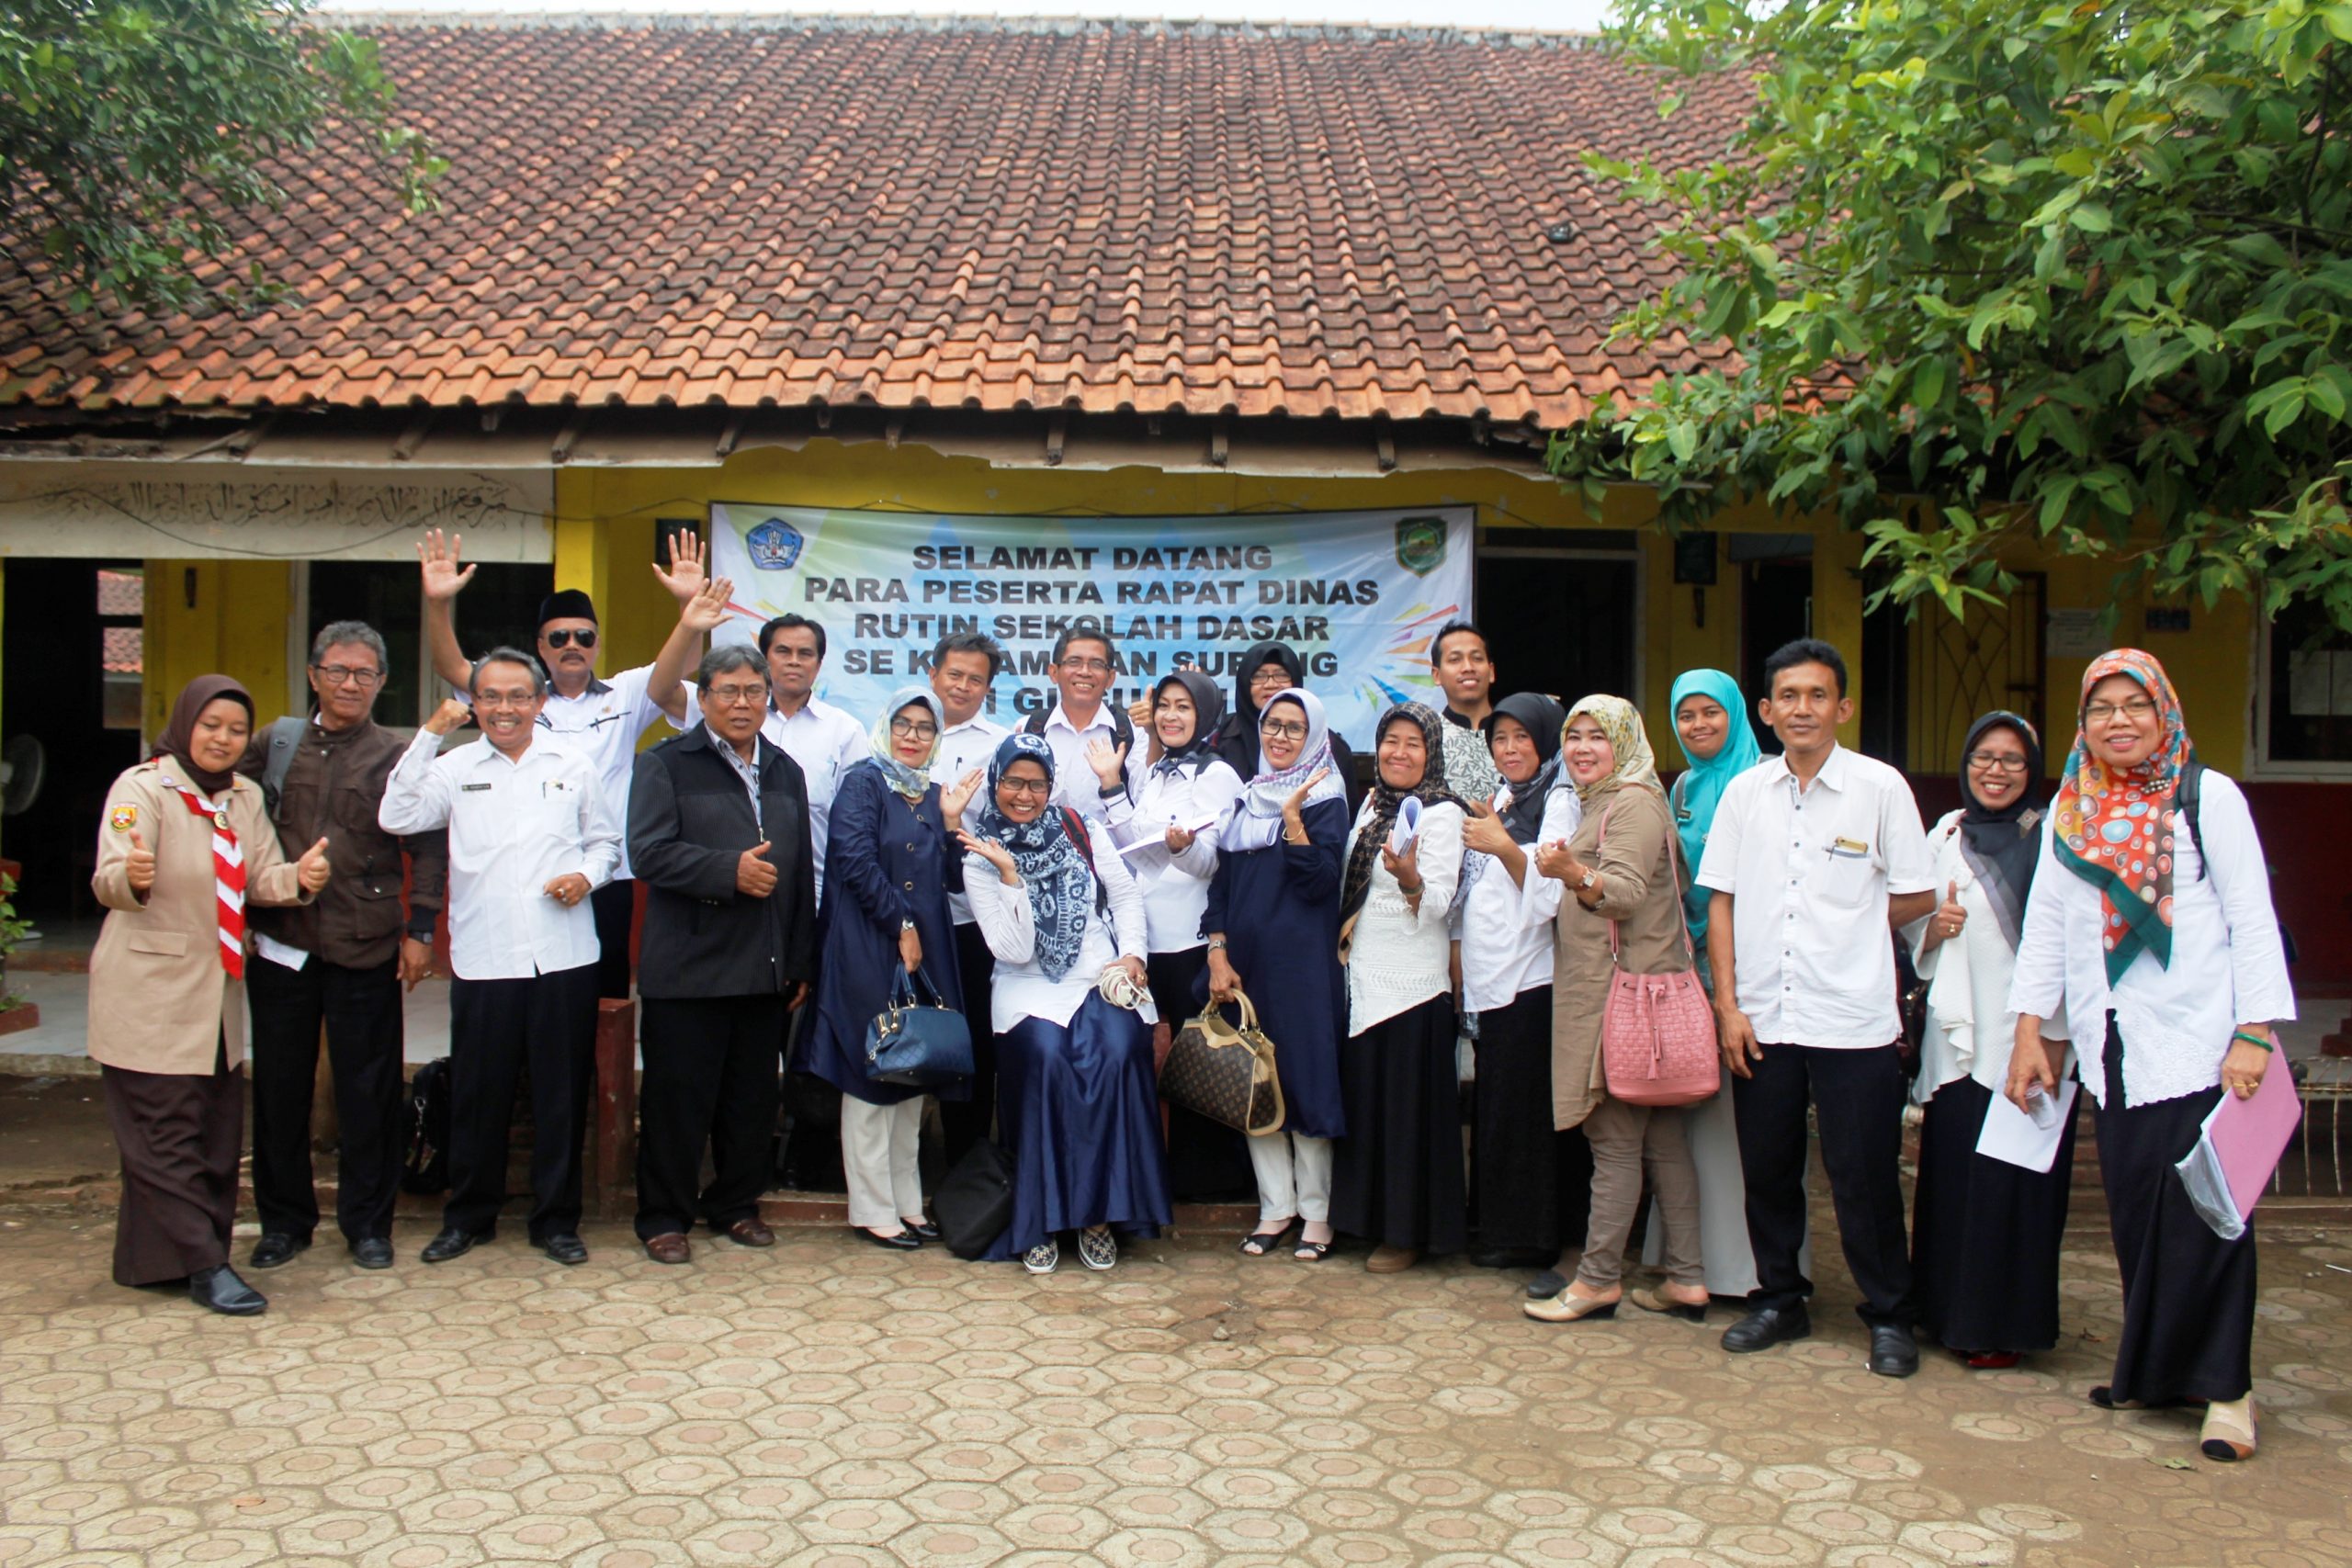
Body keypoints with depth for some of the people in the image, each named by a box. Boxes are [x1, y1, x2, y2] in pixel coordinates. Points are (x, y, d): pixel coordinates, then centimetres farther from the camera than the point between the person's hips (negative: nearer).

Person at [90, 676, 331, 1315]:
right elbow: (108, 881, -21)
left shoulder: (245, 797, 11)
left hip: (219, 990, 7)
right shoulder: (143, 787, -10)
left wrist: (299, 878, -18)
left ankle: (151, 1255, 22)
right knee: (168, 1135, -5)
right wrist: (132, 877, -45)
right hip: (152, 992, -7)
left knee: (219, 1134, 9)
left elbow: (263, 878, 5)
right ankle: (203, 1265, 1)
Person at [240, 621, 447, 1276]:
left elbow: (429, 849, 1)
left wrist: (419, 931, -5)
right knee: (279, 1086, 10)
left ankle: (367, 1222, 17)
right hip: (280, 942, 3)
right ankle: (284, 1218, 24)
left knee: (368, 1091, 4)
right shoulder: (276, 743, 7)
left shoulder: (398, 759, 1)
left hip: (364, 950, -2)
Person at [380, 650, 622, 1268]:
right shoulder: (455, 767, 6)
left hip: (565, 957, 0)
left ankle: (556, 1219, 19)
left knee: (562, 1093, 7)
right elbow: (396, 818, -8)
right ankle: (468, 1215, 24)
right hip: (483, 960, 0)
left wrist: (587, 876, -7)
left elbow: (605, 840, 14)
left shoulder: (573, 764, 8)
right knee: (477, 1093, 8)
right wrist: (430, 735, -8)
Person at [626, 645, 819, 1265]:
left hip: (766, 972, 5)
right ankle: (663, 1215, 14)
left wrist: (802, 963, 12)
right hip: (689, 970, -5)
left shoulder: (786, 772, 16)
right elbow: (649, 852, -14)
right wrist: (730, 870, -21)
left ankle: (735, 1205, 26)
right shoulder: (666, 765, 0)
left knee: (753, 1097, 12)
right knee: (678, 1097, 2)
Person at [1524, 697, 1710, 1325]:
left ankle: (1598, 1279, 1)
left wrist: (1574, 873, -40)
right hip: (1603, 990, 10)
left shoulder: (1635, 802, -10)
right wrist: (1566, 873, 13)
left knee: (1615, 1137, -5)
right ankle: (1686, 1280, 12)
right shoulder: (1599, 803, 20)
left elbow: (1626, 890, -24)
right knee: (1661, 1137, 9)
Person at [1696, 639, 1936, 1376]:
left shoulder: (1880, 787, -3)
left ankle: (1889, 1316, 19)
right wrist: (1728, 1004, 1)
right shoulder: (1745, 791, 6)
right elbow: (1721, 902, 6)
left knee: (1863, 1177, 2)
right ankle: (1779, 1300, 28)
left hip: (1853, 1019, -3)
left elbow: (1917, 898, 4)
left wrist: (1846, 923, 3)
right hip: (1762, 1018, 3)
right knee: (1767, 1169, 11)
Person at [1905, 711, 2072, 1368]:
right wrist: (1932, 924, -3)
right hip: (1958, 1038, 4)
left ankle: (2004, 1326, 11)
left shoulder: (2054, 838, -2)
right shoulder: (1946, 834, 12)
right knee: (1952, 1178, 6)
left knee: (2016, 1184, 0)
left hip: (2029, 1041, -4)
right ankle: (1952, 1313, 19)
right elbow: (1912, 927, 18)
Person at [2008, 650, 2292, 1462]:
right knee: (2134, 1208, 6)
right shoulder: (2070, 810, 12)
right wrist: (2030, 1028, 8)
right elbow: (2046, 922, 14)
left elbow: (2253, 921, -4)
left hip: (2197, 1041, -4)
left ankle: (2223, 1385, 3)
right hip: (2112, 1043, 4)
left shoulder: (2208, 796, -1)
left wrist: (2255, 1034, -12)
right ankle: (2154, 1371, 16)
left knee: (2201, 1206, -7)